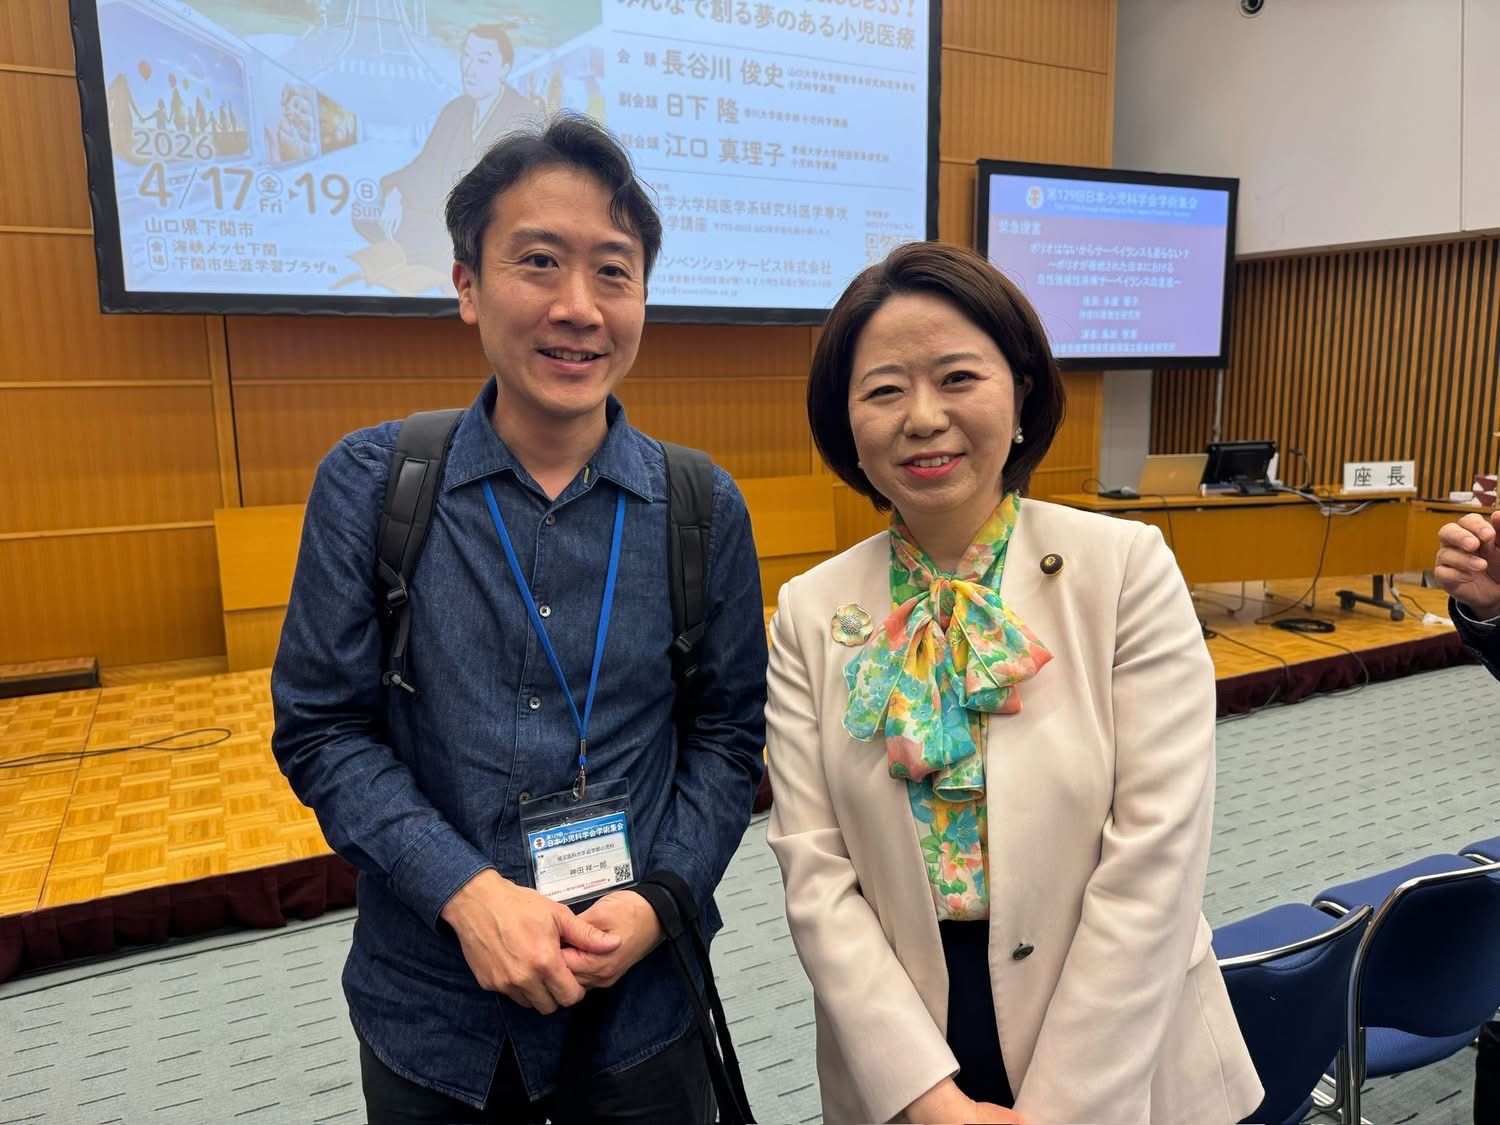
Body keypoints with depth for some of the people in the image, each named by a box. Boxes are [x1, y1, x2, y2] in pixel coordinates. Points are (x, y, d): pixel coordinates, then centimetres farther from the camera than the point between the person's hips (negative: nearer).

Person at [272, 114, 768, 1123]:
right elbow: (322, 728, -6)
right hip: (428, 1003, 0)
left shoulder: (704, 508, -7)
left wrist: (661, 901, -13)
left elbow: (726, 736, 0)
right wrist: (467, 892, -17)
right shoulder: (369, 483, -9)